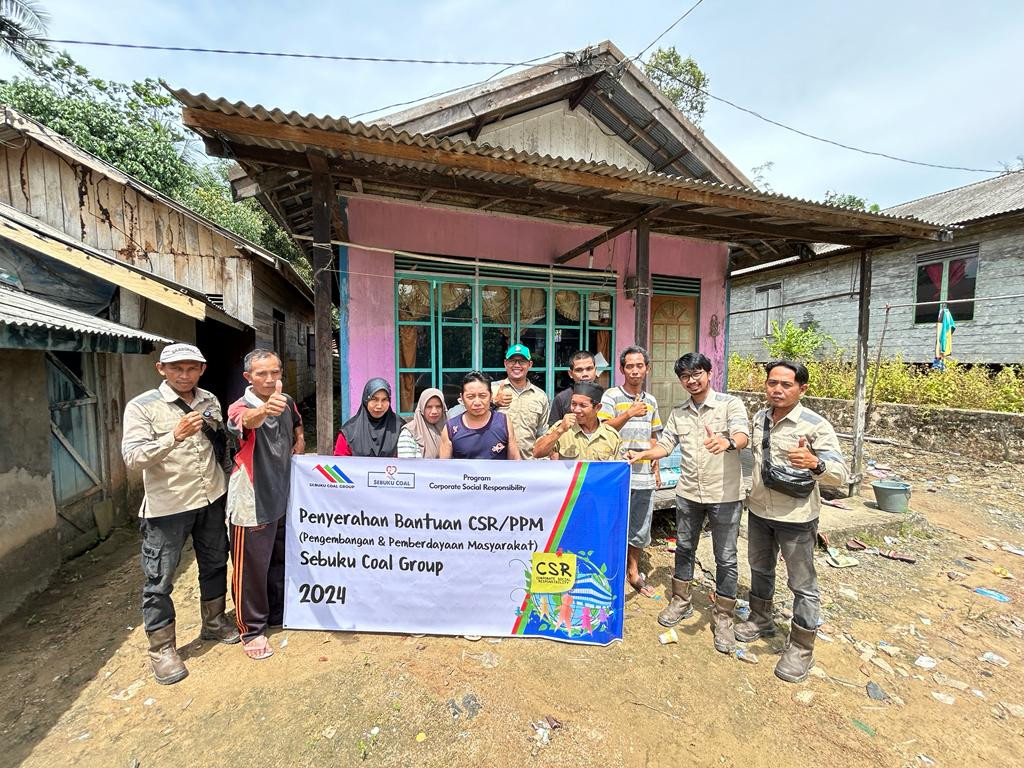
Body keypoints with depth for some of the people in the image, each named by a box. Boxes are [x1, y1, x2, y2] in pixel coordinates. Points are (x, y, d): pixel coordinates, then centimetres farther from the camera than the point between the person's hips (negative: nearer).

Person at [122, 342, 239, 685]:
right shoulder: (142, 406, -12)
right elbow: (132, 457, -21)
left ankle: (213, 623, 40)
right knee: (159, 580, 6)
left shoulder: (209, 400, 4)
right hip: (167, 506, -5)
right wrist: (175, 436, -33)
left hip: (211, 499, 5)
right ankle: (162, 648, 27)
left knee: (215, 565, 19)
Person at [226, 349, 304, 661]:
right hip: (252, 501, -6)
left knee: (280, 561, 21)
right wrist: (266, 409, -64)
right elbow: (249, 420, -43)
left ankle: (278, 614, 42)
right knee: (252, 568, 6)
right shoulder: (241, 407, -17)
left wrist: (298, 444, 1)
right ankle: (252, 630, 27)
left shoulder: (287, 403, 1)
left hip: (282, 497, 6)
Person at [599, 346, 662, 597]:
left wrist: (656, 469, 15)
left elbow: (652, 438, 19)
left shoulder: (651, 401, 12)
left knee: (640, 529, 17)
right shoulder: (611, 396, -5)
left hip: (644, 477, 5)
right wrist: (629, 413, -23)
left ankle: (633, 571, 35)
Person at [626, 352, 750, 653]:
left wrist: (726, 442, -47)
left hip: (724, 495, -4)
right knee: (684, 549, 17)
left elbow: (743, 435, -25)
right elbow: (665, 445, 5)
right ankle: (681, 602, 37)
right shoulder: (678, 413, 6)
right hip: (688, 493, 4)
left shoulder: (730, 403, -9)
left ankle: (723, 618, 27)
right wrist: (641, 455, -13)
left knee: (725, 558, 8)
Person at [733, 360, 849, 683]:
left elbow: (841, 474, -21)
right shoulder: (760, 418, 2)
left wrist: (815, 463, -39)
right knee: (760, 569, 22)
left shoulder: (815, 425, -17)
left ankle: (801, 650, 26)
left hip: (796, 517, -6)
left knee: (802, 584, 9)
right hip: (759, 510, 6)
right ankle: (761, 620, 44)